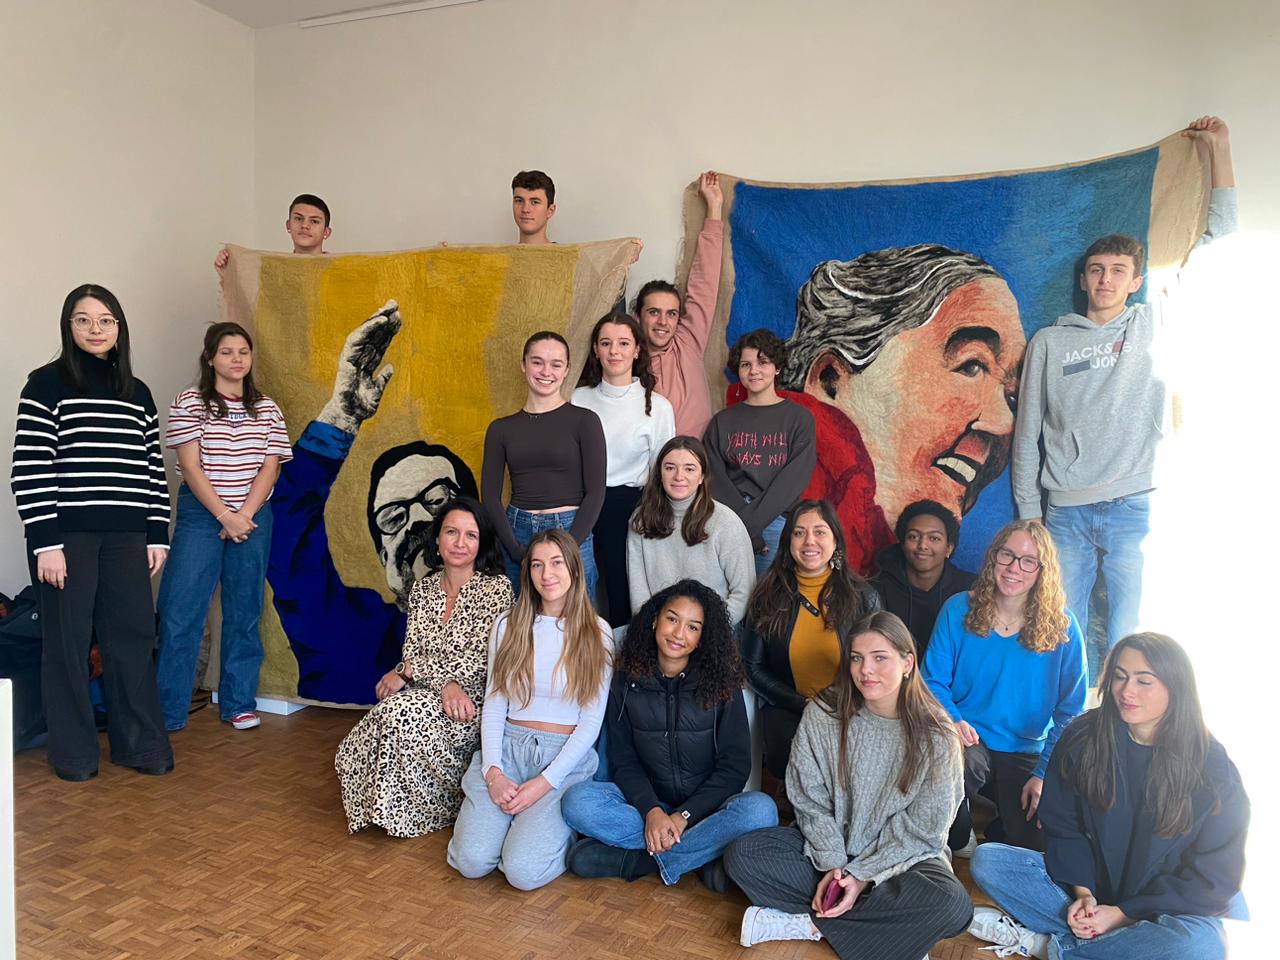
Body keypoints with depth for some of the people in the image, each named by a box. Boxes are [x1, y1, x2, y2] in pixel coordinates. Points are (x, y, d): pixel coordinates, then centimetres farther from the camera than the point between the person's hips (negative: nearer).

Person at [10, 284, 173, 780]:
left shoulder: (137, 392, 12)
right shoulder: (47, 384, -2)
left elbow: (154, 470, 13)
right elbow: (29, 470, -7)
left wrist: (158, 535, 8)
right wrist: (45, 542, -12)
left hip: (126, 538, 4)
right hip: (68, 535, -4)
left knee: (132, 638, 6)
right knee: (69, 640, 5)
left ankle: (139, 743, 18)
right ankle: (73, 752, 18)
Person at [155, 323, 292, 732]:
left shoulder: (267, 409, 8)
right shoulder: (189, 403, -1)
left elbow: (270, 468, 2)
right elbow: (190, 466, -7)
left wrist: (244, 516, -10)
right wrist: (225, 516, -13)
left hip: (253, 518, 3)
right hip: (201, 515, -3)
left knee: (244, 613, 8)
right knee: (180, 612, -5)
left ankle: (240, 703, 18)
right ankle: (166, 712, 5)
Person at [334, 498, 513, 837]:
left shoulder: (496, 587, -7)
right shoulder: (423, 589, 10)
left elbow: (480, 662, -13)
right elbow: (410, 655, 6)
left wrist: (409, 670, -8)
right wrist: (445, 682, -17)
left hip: (475, 704, -5)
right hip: (422, 697, 5)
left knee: (401, 711, -33)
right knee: (352, 753, -22)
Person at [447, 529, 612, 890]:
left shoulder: (597, 632, -1)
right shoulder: (508, 626, 8)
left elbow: (591, 721, -4)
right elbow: (493, 705, 6)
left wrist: (546, 781, -13)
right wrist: (492, 771, -9)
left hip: (565, 756, -2)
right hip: (507, 748, 3)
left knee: (523, 871, -21)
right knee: (471, 860, -17)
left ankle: (555, 823, 11)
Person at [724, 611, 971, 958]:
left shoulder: (936, 736, -15)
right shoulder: (822, 713, -10)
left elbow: (920, 828, -11)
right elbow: (810, 800, -6)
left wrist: (863, 875, -19)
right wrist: (833, 864, -18)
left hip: (902, 856, -1)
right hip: (827, 846, 2)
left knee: (952, 905, -33)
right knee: (741, 856, -19)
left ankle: (810, 921, -19)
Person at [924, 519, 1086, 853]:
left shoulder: (1062, 626, -4)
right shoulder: (958, 610, -3)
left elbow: (1071, 709, -1)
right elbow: (933, 680, 0)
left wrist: (1045, 773, -8)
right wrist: (953, 720, -20)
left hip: (1028, 753, 1)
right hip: (968, 741, -1)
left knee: (1037, 847, -12)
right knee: (961, 764, -35)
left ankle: (997, 829, 26)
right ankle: (956, 841, -2)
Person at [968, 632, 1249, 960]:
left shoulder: (1214, 769, -10)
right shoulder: (1082, 739, -4)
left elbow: (1213, 878, -9)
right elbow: (1061, 825, 1)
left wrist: (1123, 914, -16)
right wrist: (1083, 893, -16)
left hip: (1166, 910, -2)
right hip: (1086, 883, 2)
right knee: (988, 859, -18)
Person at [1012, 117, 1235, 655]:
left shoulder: (1155, 324, 9)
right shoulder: (1049, 342, 9)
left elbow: (1216, 239, 10)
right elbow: (1026, 435, 8)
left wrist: (1219, 149, 10)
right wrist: (1028, 515, 4)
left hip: (1135, 509, 0)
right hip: (1066, 513, 1)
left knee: (1129, 643, 2)